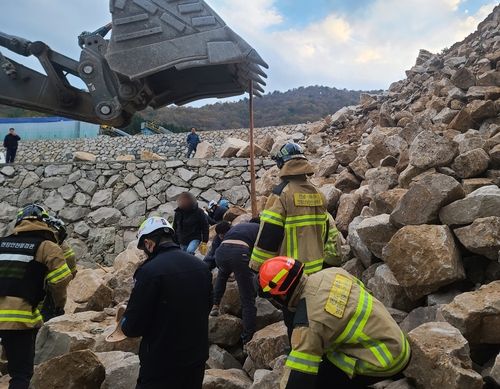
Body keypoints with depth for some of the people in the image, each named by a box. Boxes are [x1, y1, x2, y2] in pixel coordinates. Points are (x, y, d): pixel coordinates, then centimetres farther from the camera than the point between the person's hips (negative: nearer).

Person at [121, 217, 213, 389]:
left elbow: (133, 326, -16)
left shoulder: (150, 271, -21)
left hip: (162, 363, -6)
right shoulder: (201, 266, 0)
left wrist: (125, 323, 5)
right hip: (197, 356, 6)